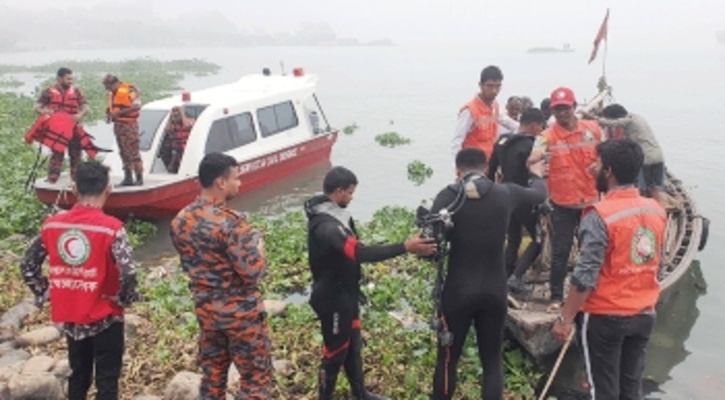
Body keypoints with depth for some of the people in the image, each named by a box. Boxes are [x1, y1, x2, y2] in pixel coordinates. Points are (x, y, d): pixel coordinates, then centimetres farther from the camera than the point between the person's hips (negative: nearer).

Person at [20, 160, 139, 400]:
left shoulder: (51, 224, -3)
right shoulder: (111, 228, -19)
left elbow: (28, 267, 4)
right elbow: (128, 273, -27)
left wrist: (46, 294, 12)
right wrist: (124, 299, -9)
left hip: (69, 316, 5)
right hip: (105, 317, -5)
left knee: (78, 375, 21)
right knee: (107, 379, 8)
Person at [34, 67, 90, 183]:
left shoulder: (76, 91, 4)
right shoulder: (49, 92, -1)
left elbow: (86, 107, -2)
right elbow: (37, 107, -3)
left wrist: (80, 115, -25)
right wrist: (43, 111, -27)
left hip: (73, 128, 2)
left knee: (76, 154, 7)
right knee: (57, 154, -3)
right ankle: (52, 181, 1)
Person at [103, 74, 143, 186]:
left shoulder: (130, 90, -10)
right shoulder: (112, 93, 14)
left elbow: (136, 106, -20)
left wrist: (119, 112, -22)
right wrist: (109, 114, 2)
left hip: (129, 125, -8)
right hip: (118, 125, 8)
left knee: (134, 152, -8)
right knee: (124, 153, 11)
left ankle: (139, 178, -3)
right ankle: (128, 178, 17)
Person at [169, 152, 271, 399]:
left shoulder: (180, 221, 0)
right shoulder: (230, 222, -24)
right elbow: (253, 272, -24)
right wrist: (257, 244, -5)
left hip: (205, 310, 7)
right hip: (241, 313, -7)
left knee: (212, 376, 18)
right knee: (255, 378, 8)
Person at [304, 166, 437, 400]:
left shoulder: (332, 215, 3)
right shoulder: (325, 225, -31)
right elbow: (360, 252, -41)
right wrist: (405, 247, -43)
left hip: (345, 294, 10)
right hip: (333, 299, -10)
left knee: (353, 346, 22)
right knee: (335, 352, 8)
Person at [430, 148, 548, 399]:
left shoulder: (448, 197, -9)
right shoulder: (506, 194, -1)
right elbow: (540, 194, 20)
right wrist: (537, 175, 41)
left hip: (458, 291, -2)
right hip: (494, 291, 2)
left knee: (447, 360, 12)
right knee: (492, 361, 14)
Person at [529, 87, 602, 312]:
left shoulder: (593, 129, -3)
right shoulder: (548, 135, -12)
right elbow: (533, 157, -30)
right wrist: (536, 157, -52)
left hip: (591, 200, 3)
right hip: (562, 204, -3)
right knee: (560, 252, 2)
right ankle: (556, 297, 14)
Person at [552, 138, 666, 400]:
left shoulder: (600, 215, -20)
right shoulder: (657, 210, 1)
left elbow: (585, 276, -22)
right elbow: (654, 262, 11)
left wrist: (565, 318, -14)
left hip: (605, 317, -6)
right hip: (644, 314, 6)